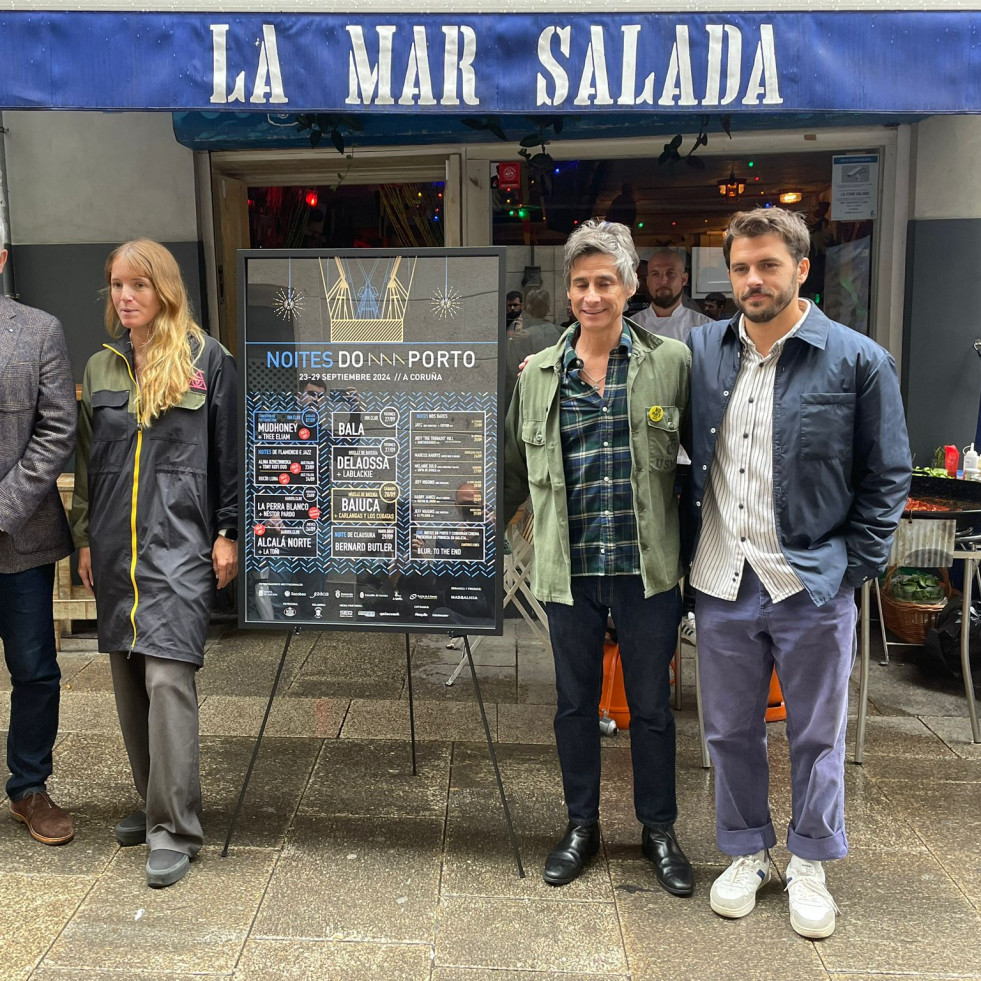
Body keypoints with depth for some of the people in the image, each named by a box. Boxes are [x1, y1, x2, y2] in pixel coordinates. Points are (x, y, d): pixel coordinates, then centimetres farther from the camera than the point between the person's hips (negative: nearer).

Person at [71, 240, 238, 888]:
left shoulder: (207, 359, -1)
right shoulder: (100, 368, 13)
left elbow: (230, 451, -2)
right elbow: (87, 462, 17)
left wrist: (227, 534, -5)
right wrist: (85, 538, 13)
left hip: (180, 542, -6)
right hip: (116, 546, 6)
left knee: (167, 676, -12)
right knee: (129, 677, 11)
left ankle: (176, 829, -2)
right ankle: (155, 802, 27)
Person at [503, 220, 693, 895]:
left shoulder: (670, 362, -1)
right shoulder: (538, 372, 6)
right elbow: (516, 467, 14)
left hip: (648, 566, -2)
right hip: (569, 568, 2)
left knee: (651, 705, 12)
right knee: (575, 702, 15)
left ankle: (659, 829, 33)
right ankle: (582, 826, 35)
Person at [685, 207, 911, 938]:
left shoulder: (858, 361, -6)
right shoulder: (700, 351, 2)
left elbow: (888, 477, -1)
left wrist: (853, 569, -4)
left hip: (813, 585, -2)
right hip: (724, 581, 3)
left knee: (817, 736, 12)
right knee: (732, 731, 15)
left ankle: (810, 865, 33)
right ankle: (747, 852, 35)